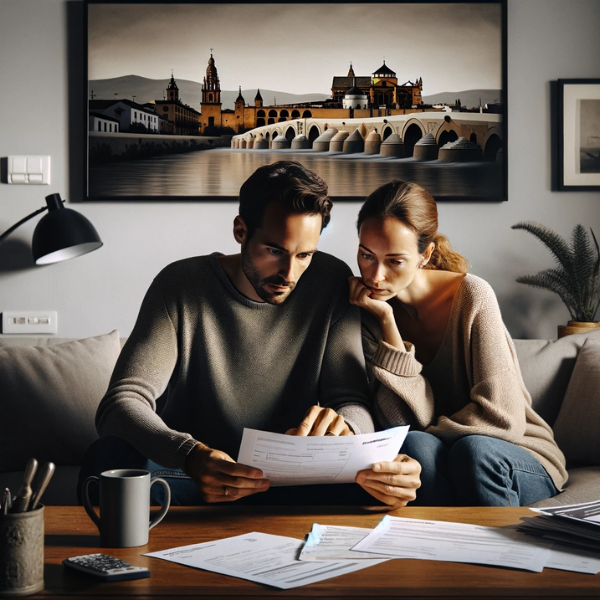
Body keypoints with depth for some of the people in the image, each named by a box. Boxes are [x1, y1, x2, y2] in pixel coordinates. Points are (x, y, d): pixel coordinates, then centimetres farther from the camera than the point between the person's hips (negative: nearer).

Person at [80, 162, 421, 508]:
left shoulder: (332, 282, -4)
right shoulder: (181, 285, -9)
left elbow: (354, 402, -6)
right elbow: (122, 403, -19)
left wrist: (341, 427, -34)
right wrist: (190, 454, -41)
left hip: (289, 488, 2)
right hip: (188, 472, -1)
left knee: (368, 481, -28)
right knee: (111, 457, -31)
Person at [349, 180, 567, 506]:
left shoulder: (471, 296, -15)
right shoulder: (367, 310, -6)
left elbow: (500, 417, -18)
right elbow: (408, 424, -15)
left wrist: (423, 438, -13)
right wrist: (386, 321, -20)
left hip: (518, 460, -2)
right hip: (427, 468, 2)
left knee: (472, 449, -34)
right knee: (414, 446, -31)